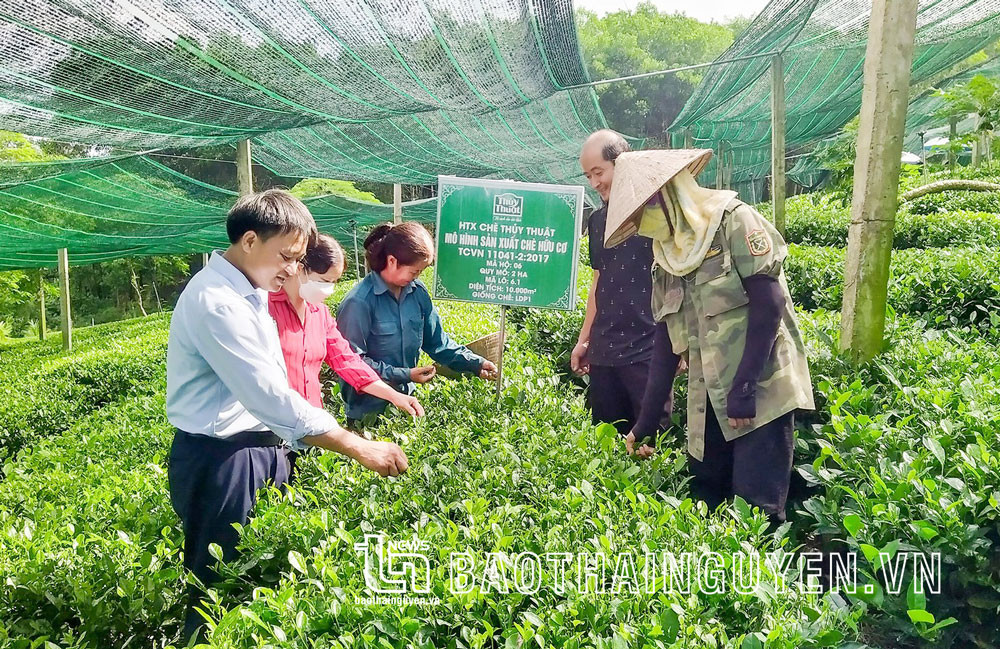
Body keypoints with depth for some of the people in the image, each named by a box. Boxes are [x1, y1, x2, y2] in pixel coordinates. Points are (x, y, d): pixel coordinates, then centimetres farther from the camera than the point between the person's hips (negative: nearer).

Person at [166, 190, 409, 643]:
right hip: (219, 461, -9)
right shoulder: (214, 301, -22)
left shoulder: (250, 292, 8)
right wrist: (361, 449, -27)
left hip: (262, 449, 9)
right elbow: (269, 396, -28)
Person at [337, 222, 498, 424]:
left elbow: (437, 341, 6)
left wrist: (475, 364, -5)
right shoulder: (359, 303, -21)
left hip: (407, 399, 6)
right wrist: (405, 375, -21)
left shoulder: (417, 291, -1)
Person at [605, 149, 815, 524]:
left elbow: (768, 305, -15)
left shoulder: (734, 222, -6)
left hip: (763, 390, -6)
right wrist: (643, 426, 14)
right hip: (708, 403, 7)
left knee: (756, 507, -6)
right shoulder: (666, 257, 13)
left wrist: (744, 389, -19)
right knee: (705, 504, 8)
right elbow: (666, 345, 14)